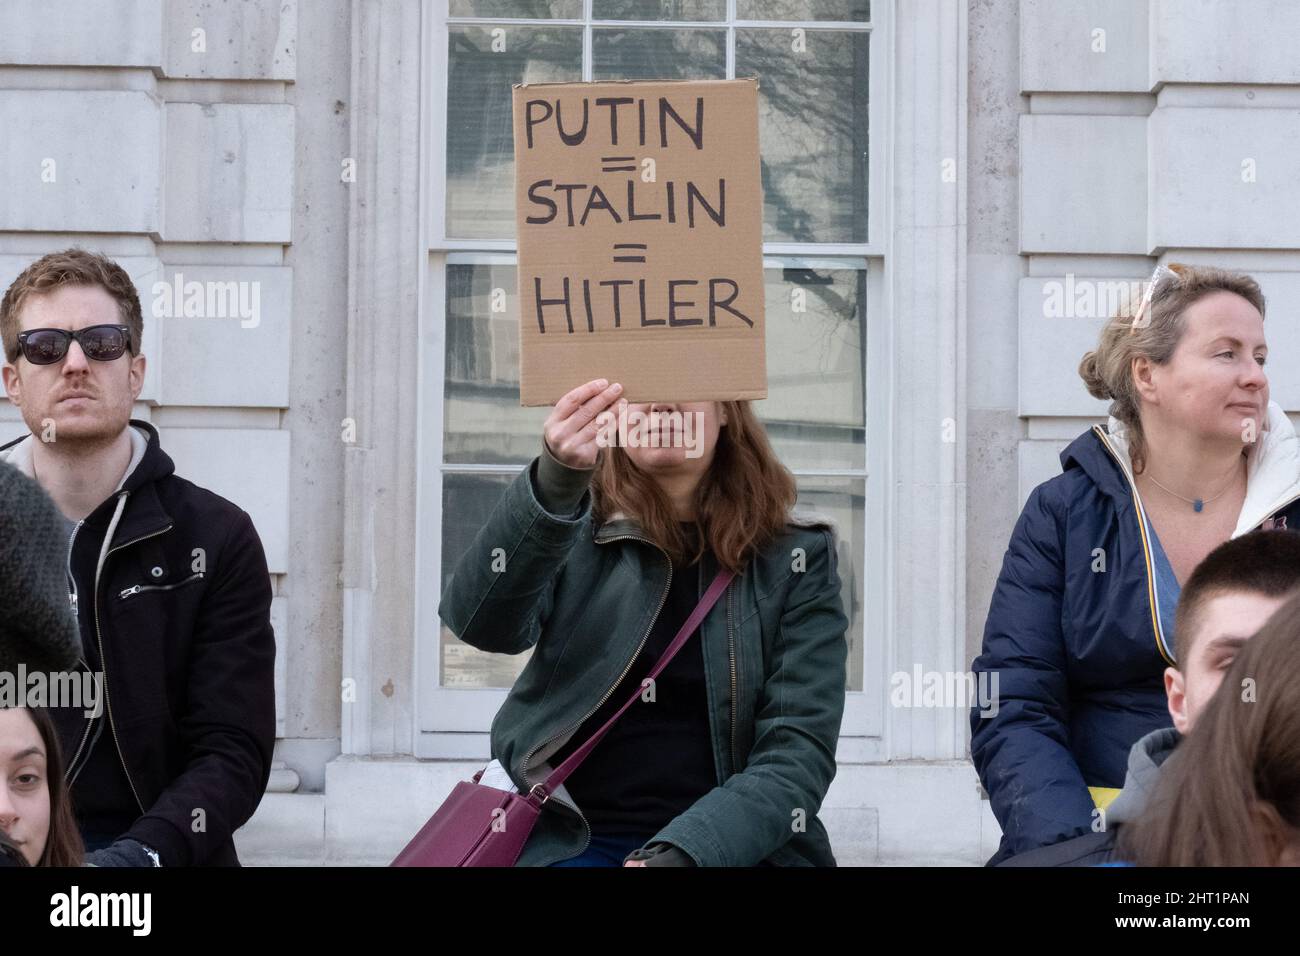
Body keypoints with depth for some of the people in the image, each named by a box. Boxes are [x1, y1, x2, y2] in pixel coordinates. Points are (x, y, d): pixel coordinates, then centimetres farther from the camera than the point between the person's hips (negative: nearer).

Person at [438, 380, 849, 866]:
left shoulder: (796, 557, 4)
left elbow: (798, 749, -4)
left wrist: (683, 852, -20)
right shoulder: (575, 530, 5)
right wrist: (554, 482, -31)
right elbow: (480, 622, -15)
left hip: (739, 843, -1)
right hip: (571, 840, 1)